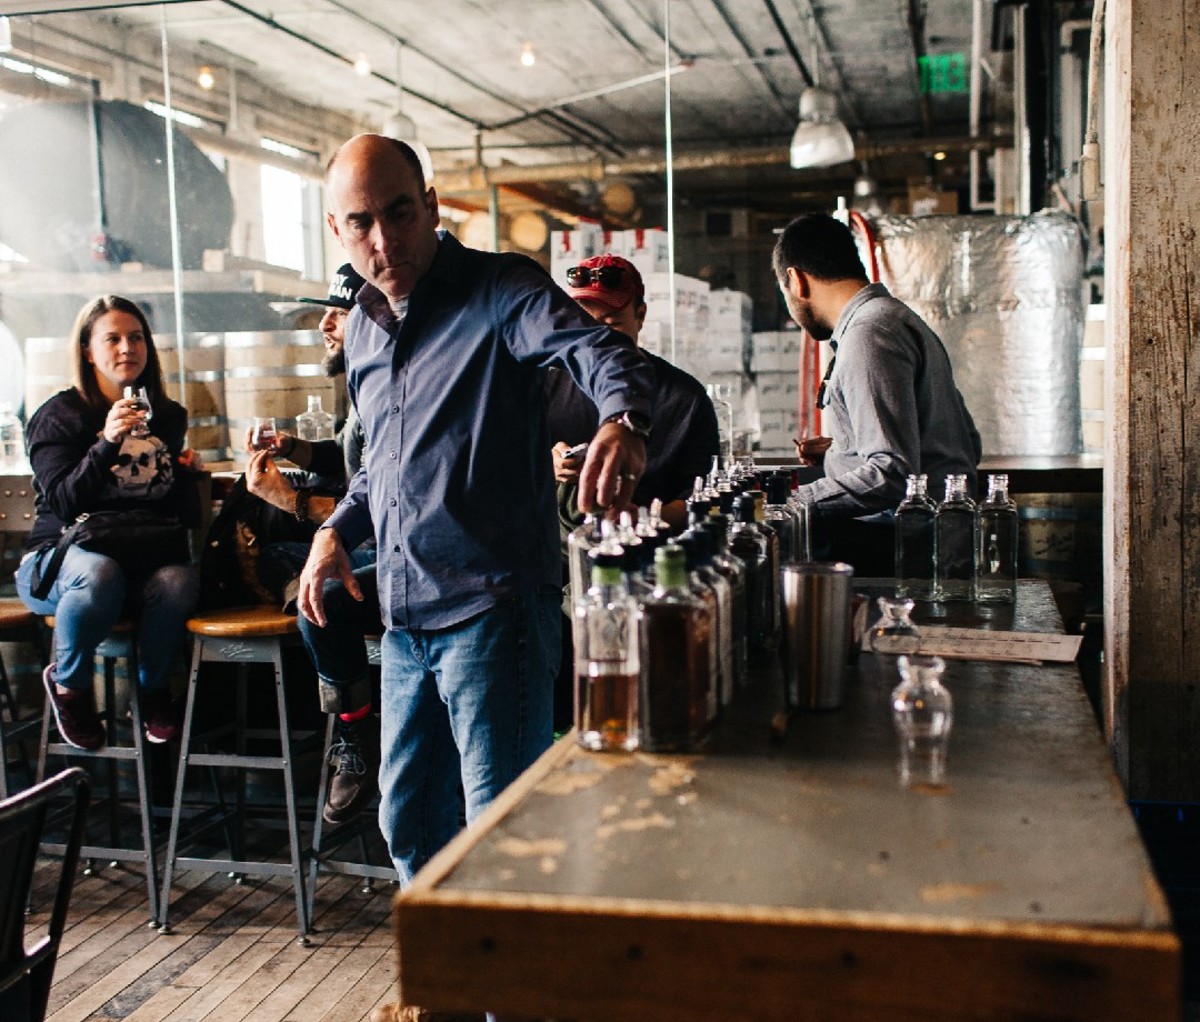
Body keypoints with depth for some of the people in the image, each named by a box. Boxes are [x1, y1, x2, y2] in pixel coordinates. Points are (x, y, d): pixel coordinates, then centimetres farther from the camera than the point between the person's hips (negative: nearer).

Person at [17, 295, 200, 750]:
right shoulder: (60, 415, -2)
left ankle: (153, 688, -5)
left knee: (177, 580, -33)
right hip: (61, 556, -3)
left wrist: (185, 468, 1)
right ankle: (68, 684, -9)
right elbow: (63, 504, -15)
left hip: (145, 554, 3)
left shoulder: (168, 416, 13)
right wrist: (107, 442, -27)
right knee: (99, 574, -39)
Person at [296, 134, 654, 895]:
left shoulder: (500, 290, -10)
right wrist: (340, 528, 10)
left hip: (492, 608, -7)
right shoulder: (363, 328, 13)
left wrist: (622, 417, -51)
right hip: (405, 619, 8)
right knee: (408, 821, 19)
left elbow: (597, 348, -29)